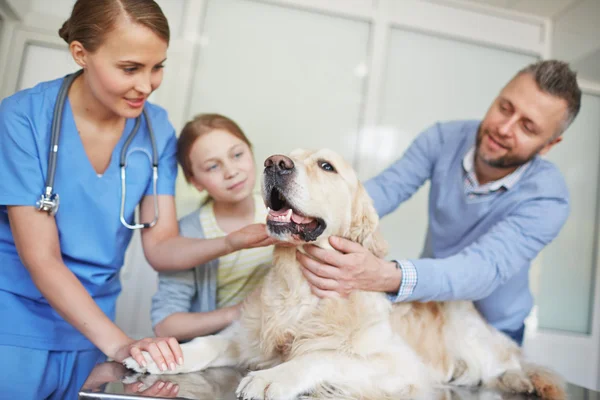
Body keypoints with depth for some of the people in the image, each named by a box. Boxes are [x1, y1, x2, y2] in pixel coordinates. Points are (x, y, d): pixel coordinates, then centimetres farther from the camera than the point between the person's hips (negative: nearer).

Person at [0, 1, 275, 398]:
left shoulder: (157, 129, -8)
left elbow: (160, 246, -8)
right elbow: (40, 257, -20)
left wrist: (232, 242, -27)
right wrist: (119, 343, -31)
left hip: (89, 329, 4)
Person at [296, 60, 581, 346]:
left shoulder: (548, 198, -27)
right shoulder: (444, 139, -16)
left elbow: (486, 268, -40)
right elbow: (386, 188, -26)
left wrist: (387, 276, -58)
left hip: (493, 330, -1)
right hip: (427, 309, 1)